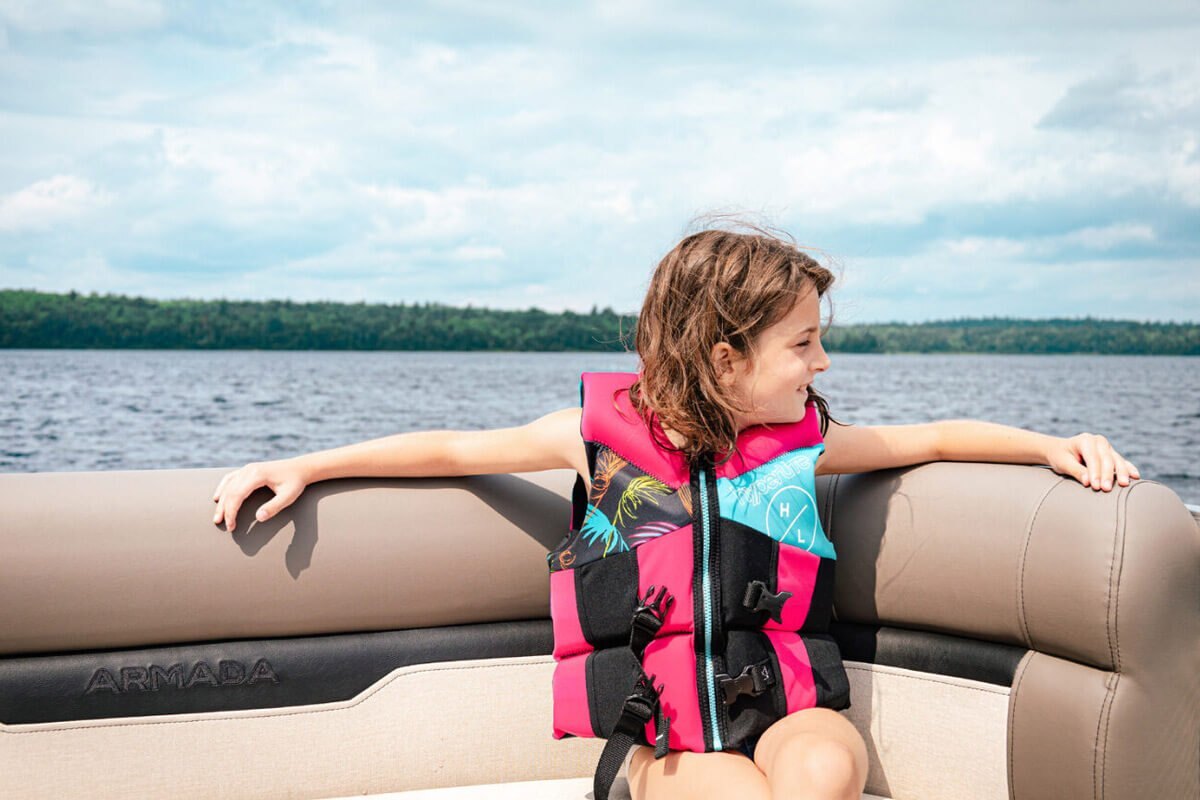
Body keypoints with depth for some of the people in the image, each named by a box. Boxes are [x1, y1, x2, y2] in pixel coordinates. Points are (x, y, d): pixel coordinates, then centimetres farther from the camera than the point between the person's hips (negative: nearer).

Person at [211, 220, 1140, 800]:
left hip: (782, 702, 2)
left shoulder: (799, 438, 0)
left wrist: (1049, 445, -2)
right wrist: (302, 466, 3)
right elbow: (455, 450, 3)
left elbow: (933, 437, 12)